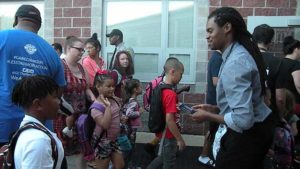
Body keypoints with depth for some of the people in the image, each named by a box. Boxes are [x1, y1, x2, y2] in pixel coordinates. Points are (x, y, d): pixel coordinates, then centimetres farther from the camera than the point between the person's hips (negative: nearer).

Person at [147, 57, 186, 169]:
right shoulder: (171, 94, -25)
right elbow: (169, 120, -27)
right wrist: (180, 139, -20)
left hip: (163, 132, 8)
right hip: (169, 135, -8)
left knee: (164, 157, 27)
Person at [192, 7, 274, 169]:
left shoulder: (235, 63, -27)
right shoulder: (239, 53, 4)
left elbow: (243, 120, -32)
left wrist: (208, 116, -19)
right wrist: (215, 108, 6)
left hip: (245, 135, -10)